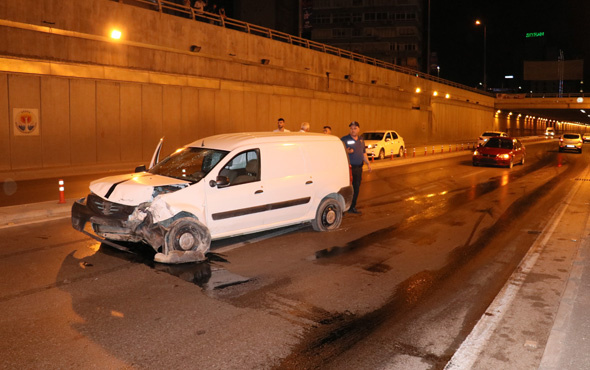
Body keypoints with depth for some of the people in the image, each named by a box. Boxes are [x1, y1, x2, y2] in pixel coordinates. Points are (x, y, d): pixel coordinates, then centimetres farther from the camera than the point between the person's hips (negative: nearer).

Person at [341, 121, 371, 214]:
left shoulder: (361, 140, 16)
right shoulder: (344, 139, -4)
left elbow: (363, 153, 25)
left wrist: (368, 163, 16)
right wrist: (346, 151, -25)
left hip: (359, 168, 6)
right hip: (349, 168, -6)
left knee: (356, 188, 9)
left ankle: (352, 207, 18)